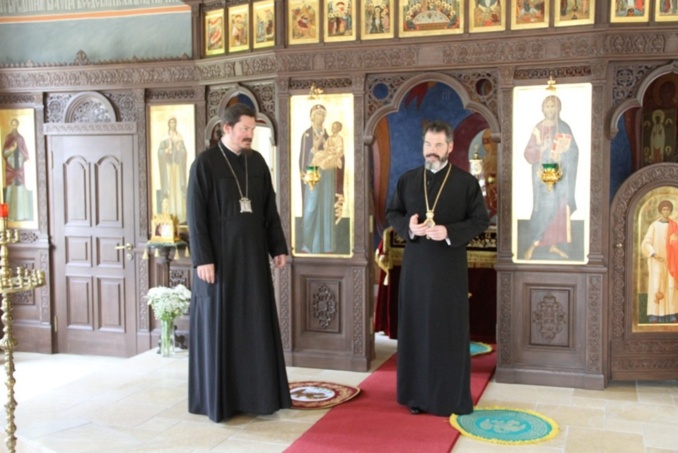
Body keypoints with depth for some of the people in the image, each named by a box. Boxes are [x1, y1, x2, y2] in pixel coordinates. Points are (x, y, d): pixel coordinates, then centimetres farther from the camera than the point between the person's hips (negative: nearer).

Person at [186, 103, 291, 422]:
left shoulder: (257, 162, 8)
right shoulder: (205, 163, -8)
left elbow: (270, 210, 12)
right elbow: (195, 215, -11)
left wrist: (278, 247, 8)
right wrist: (202, 259, -16)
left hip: (253, 255, 5)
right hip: (219, 256, -5)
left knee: (256, 323, 8)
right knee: (219, 324, 2)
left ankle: (255, 393, 18)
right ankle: (217, 397, 14)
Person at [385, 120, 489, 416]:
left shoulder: (466, 182, -2)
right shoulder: (407, 180, 7)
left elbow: (481, 220, -3)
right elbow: (391, 213, 12)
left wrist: (449, 232, -18)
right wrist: (408, 225, -9)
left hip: (450, 267, -3)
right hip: (415, 265, 3)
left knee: (450, 331, 2)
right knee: (415, 328, 6)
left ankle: (451, 398, 13)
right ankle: (417, 395, 17)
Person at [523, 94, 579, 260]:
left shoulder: (564, 128, 6)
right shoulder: (538, 128, 2)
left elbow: (573, 151, 3)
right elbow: (528, 152, -2)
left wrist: (563, 150, -15)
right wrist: (541, 148, -19)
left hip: (560, 173, 3)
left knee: (559, 207, 3)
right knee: (544, 206, -9)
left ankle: (554, 244, 11)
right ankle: (533, 244, -1)